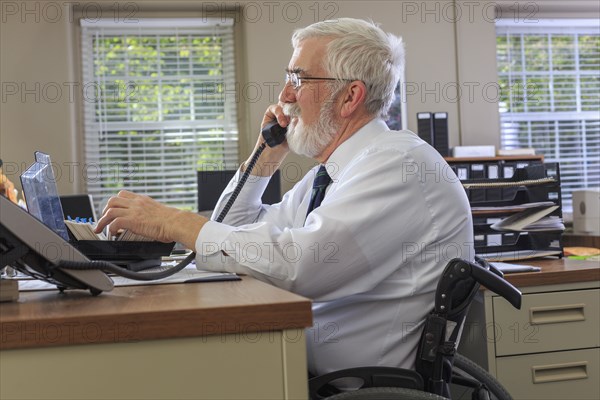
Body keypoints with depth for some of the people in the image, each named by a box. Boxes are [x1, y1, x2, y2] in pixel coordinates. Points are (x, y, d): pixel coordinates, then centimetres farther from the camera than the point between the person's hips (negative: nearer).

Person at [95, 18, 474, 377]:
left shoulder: (400, 162, -15)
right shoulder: (327, 174, 14)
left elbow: (302, 263, -27)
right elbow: (236, 233, 22)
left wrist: (176, 222, -18)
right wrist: (266, 154, 9)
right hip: (311, 371, 8)